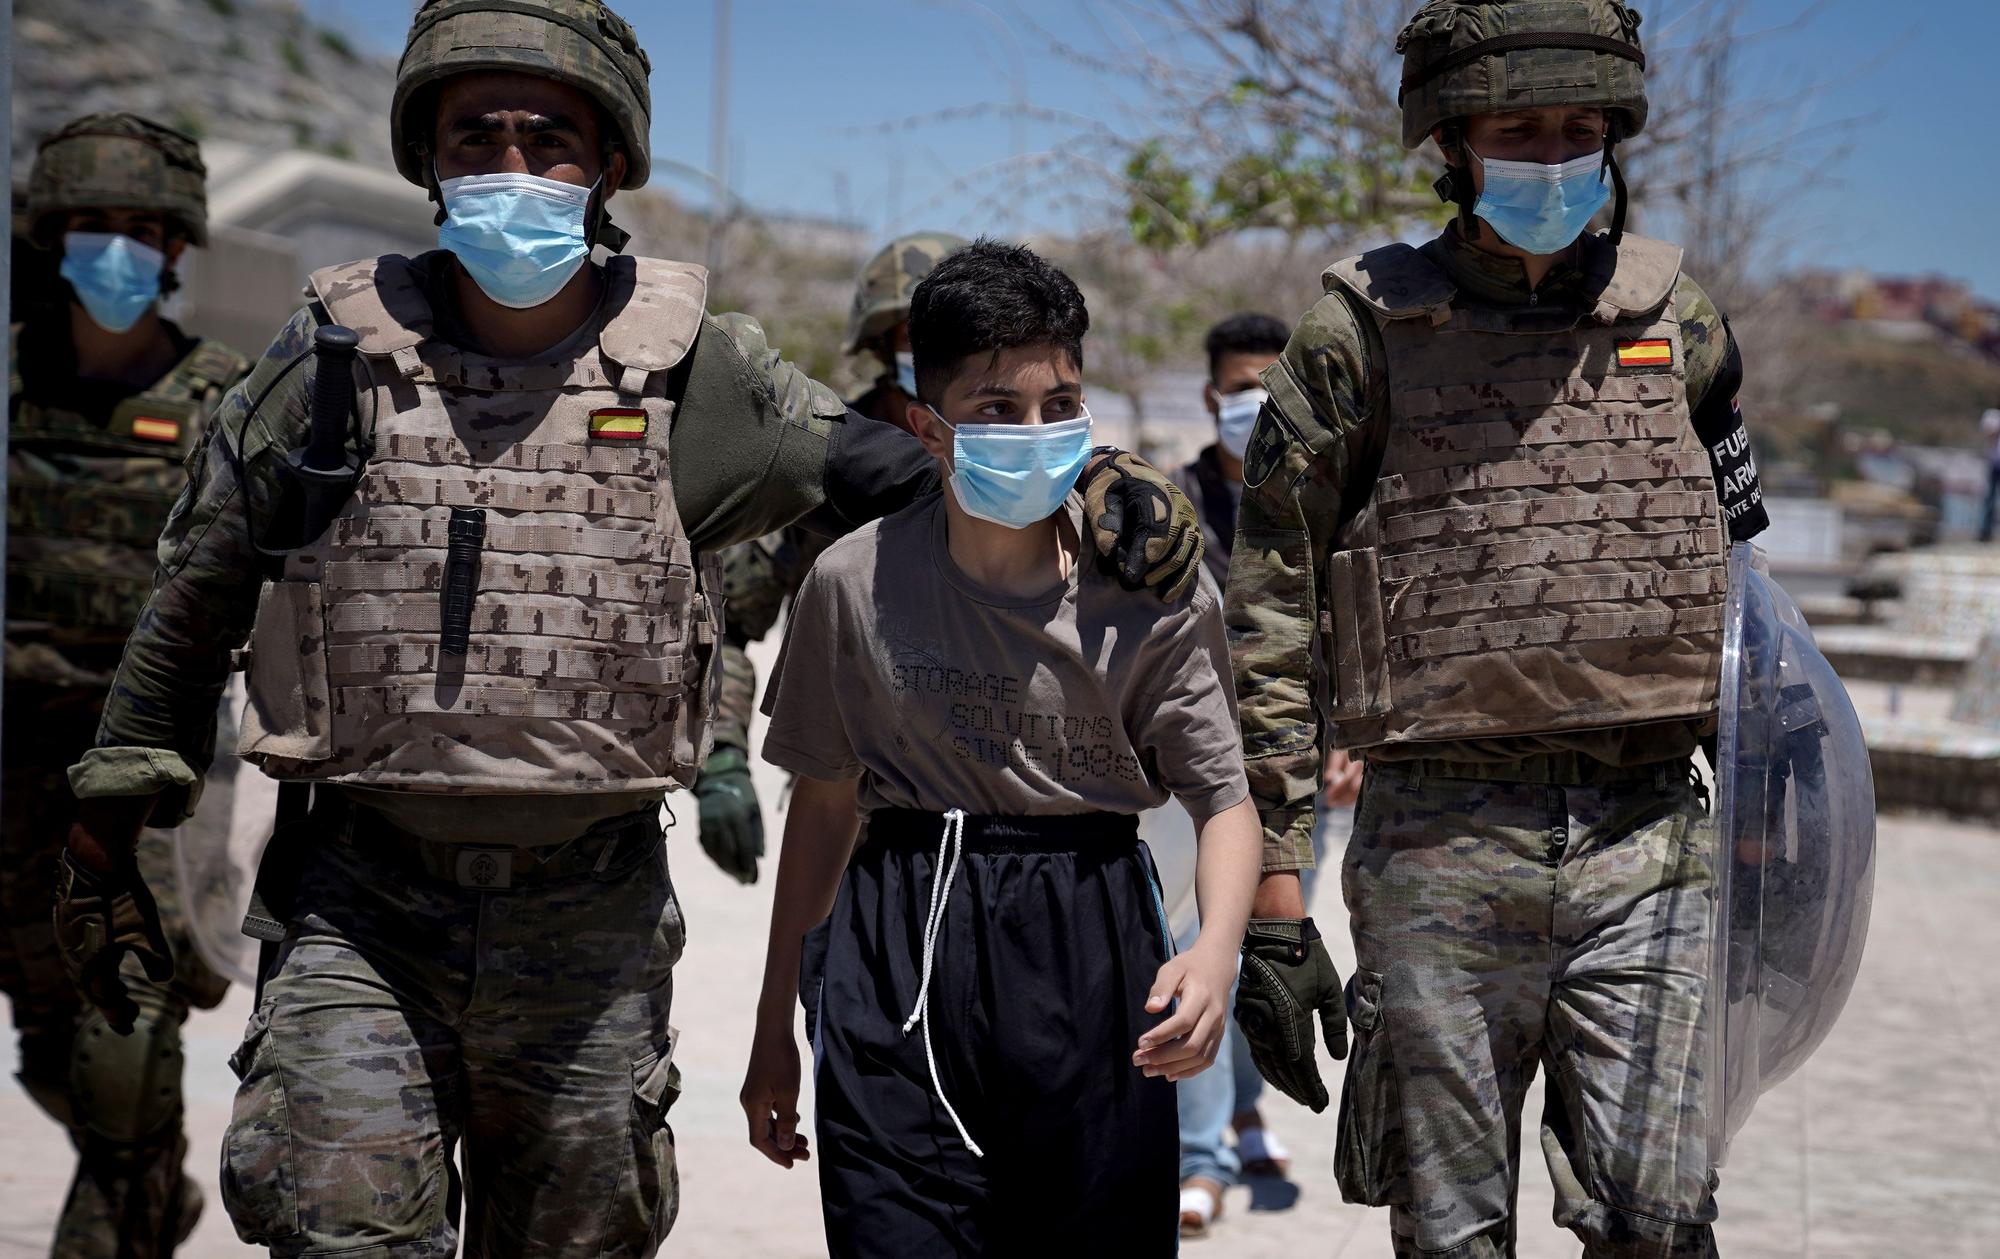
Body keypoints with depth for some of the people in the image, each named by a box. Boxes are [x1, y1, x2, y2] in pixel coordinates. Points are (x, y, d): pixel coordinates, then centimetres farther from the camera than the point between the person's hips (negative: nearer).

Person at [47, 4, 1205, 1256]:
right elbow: (197, 593, 9)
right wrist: (111, 822, 12)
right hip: (356, 896, -1)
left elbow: (896, 459, 7)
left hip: (589, 907, 1)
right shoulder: (339, 354, 0)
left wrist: (1090, 474, -9)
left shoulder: (691, 368, -1)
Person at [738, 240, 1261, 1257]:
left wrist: (1216, 953, -24)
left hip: (1088, 952, 0)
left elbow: (1224, 798, -3)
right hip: (899, 956, 0)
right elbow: (823, 802, 9)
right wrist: (775, 1029, 13)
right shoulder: (854, 583, -2)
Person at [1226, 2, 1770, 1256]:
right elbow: (1269, 626, 0)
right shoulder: (1363, 334, 0)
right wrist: (1274, 898, -5)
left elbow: (1735, 543, 23)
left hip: (1646, 838, 2)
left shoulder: (1675, 318, 10)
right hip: (1443, 846, -2)